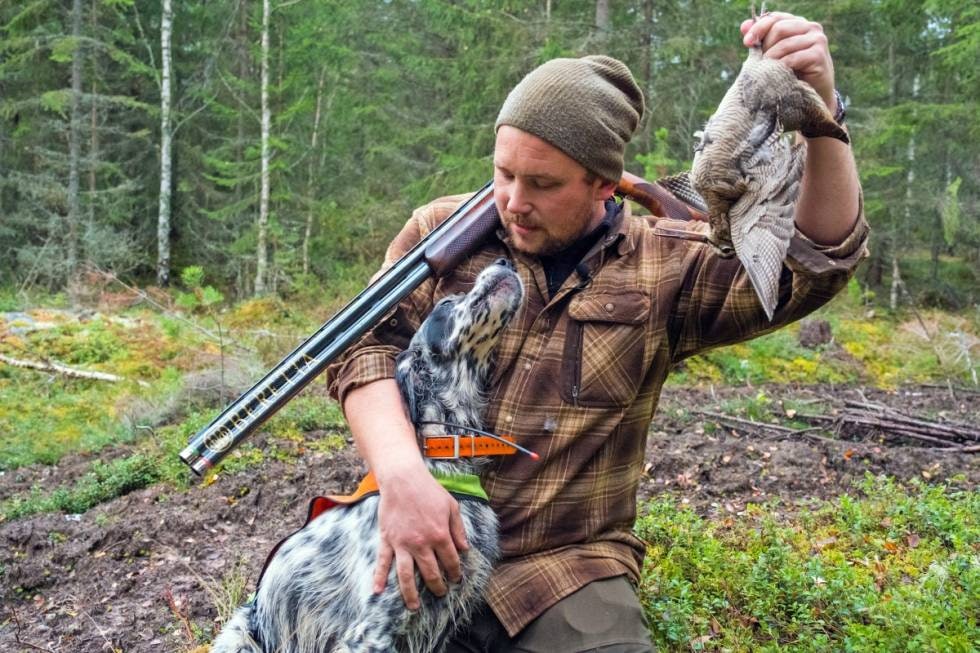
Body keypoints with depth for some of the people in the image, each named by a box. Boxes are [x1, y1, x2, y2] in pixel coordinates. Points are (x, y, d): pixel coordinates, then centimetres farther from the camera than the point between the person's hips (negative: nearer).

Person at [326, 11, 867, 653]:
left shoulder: (664, 269, 3)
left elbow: (818, 262, -4)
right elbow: (369, 347, -4)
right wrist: (402, 473, -23)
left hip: (568, 571, 0)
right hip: (422, 551, 1)